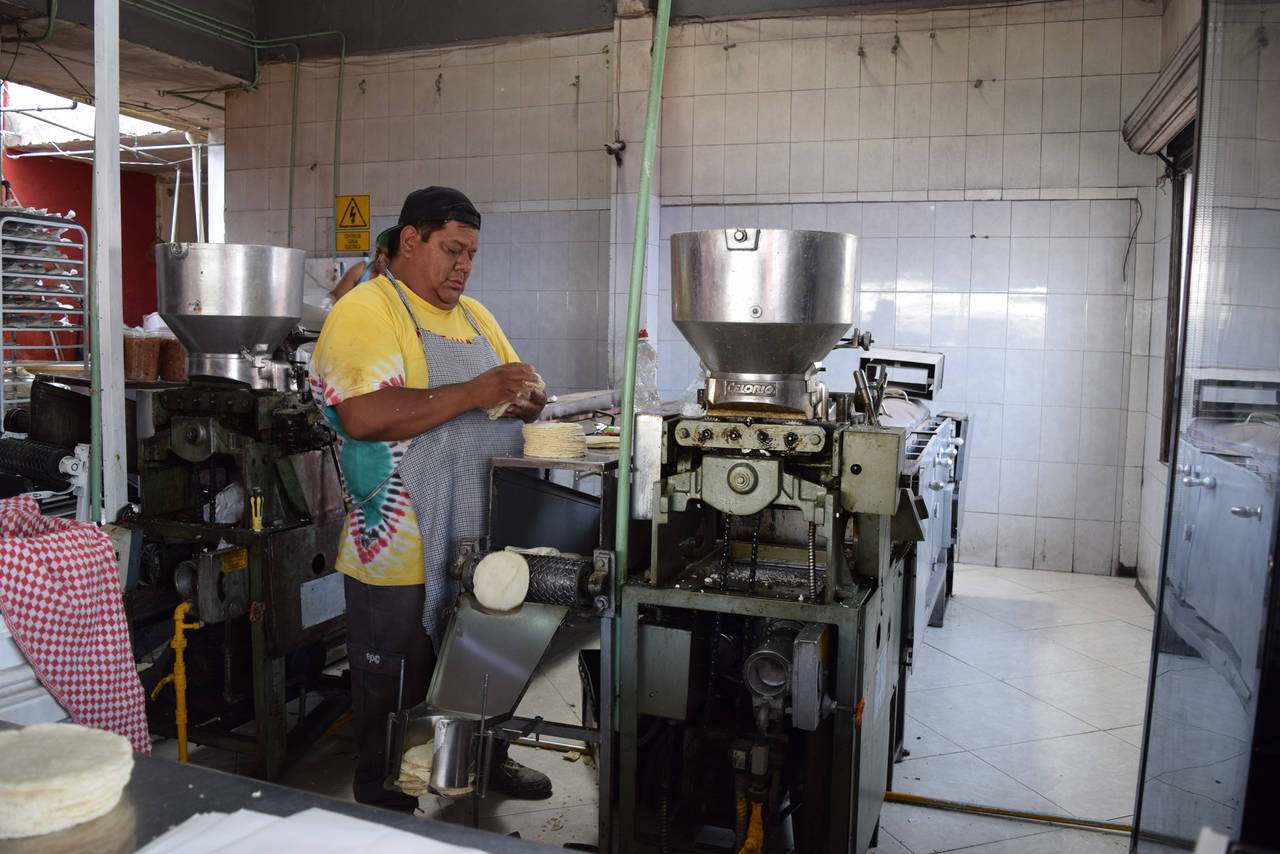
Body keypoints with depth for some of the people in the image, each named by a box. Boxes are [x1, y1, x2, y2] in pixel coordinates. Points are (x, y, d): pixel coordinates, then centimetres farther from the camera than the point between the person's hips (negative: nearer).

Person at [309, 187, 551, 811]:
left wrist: (525, 402, -5)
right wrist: (475, 392, -25)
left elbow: (519, 396, 20)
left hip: (479, 544, 7)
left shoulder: (473, 315, 14)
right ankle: (384, 805, 31)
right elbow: (364, 415, -27)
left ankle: (487, 760, 44)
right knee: (394, 693, 10)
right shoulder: (363, 312, -12)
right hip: (403, 557, -7)